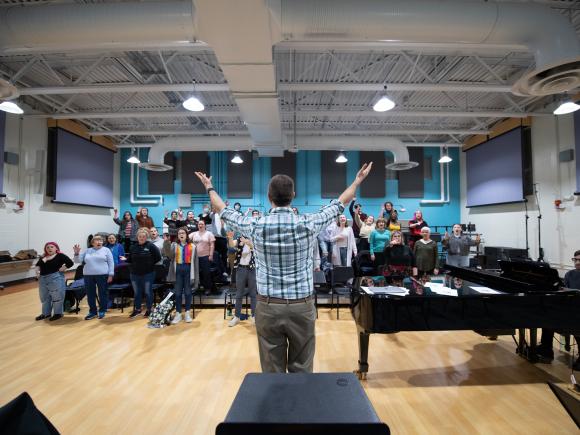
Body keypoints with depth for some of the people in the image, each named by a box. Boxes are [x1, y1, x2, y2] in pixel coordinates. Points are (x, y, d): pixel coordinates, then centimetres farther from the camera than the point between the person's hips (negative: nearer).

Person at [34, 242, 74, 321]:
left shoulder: (60, 256, -7)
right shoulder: (43, 257, 12)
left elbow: (70, 263, -14)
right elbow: (37, 265, 23)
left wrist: (62, 269, -16)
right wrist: (37, 270, 4)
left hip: (55, 278, -7)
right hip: (43, 279, 7)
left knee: (57, 296, 0)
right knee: (44, 297, 17)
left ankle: (58, 313, 11)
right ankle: (46, 313, 31)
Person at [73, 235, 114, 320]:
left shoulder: (106, 250, 3)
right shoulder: (87, 251, 12)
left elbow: (111, 263, -1)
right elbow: (78, 260, 10)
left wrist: (110, 275, -8)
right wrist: (77, 253, -8)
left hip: (102, 275, -3)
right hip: (88, 276, 3)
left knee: (103, 294, 4)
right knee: (90, 294, 9)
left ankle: (102, 311, 18)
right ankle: (92, 311, 22)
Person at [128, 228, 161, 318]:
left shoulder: (151, 246, -8)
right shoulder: (133, 247, 5)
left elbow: (158, 257, -9)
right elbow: (130, 259, 13)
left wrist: (150, 264, -6)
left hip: (148, 274, -4)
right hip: (135, 274, 4)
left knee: (148, 292, 6)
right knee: (137, 292, 15)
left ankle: (149, 309, 20)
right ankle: (137, 309, 30)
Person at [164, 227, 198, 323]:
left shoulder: (192, 246, 5)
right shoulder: (174, 245, 6)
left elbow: (195, 261, 4)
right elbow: (168, 254, -13)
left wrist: (195, 275, 0)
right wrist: (166, 242, -27)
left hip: (188, 270, 0)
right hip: (178, 270, 1)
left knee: (188, 292, 7)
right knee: (178, 293, 6)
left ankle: (187, 313, 19)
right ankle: (178, 314, 17)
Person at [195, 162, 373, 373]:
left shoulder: (255, 226, -9)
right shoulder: (308, 223, -10)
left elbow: (224, 211, 9)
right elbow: (340, 204, 6)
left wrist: (209, 188, 27)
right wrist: (357, 181, 22)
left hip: (268, 307, 1)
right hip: (302, 307, 0)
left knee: (272, 369, 14)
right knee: (302, 368, 14)